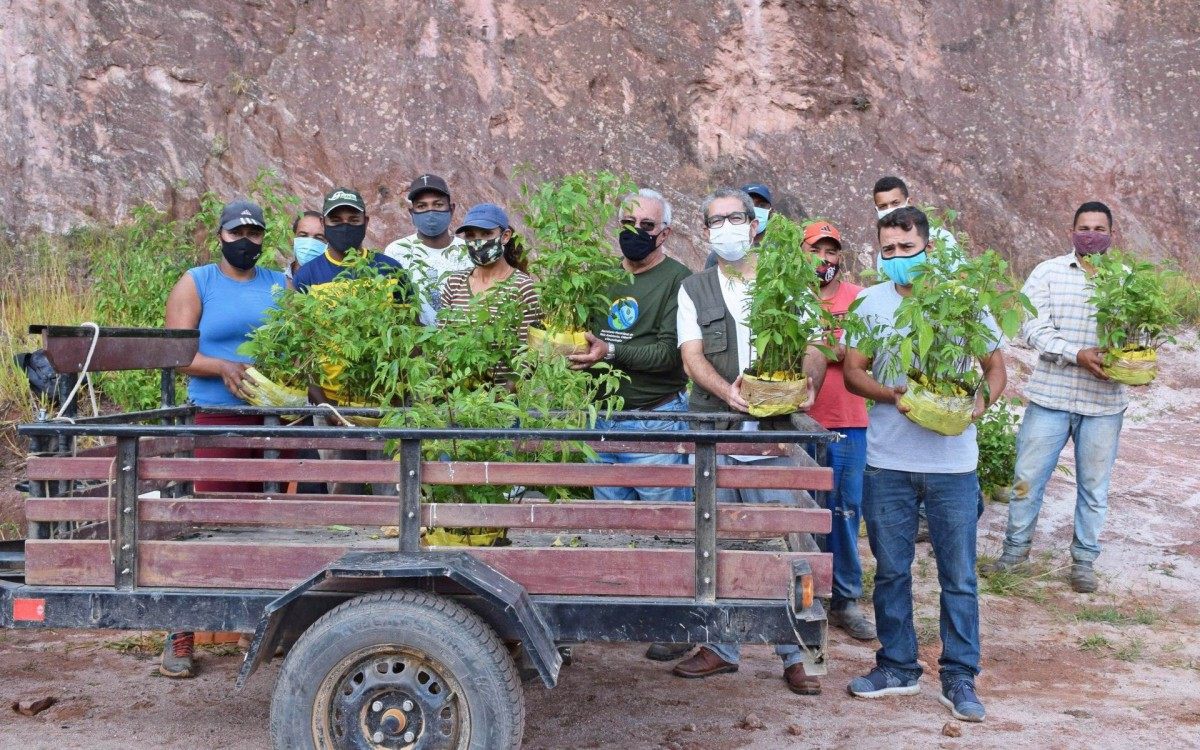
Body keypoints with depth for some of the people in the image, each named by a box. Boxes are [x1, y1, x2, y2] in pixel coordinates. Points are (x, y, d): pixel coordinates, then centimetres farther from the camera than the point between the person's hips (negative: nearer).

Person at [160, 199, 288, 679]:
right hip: (217, 419, -3)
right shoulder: (196, 284, 6)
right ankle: (181, 636, 2)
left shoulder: (280, 284, 16)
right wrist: (223, 368, -17)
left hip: (277, 418, 3)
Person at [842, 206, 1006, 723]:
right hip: (887, 462, 1)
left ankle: (959, 680, 17)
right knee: (891, 571, 11)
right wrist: (892, 395, -16)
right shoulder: (870, 303, 4)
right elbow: (852, 372, 3)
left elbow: (995, 367, 8)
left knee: (959, 576, 4)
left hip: (953, 463, -1)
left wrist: (982, 399, -13)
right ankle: (897, 668, 26)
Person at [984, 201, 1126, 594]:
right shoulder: (1048, 272, 0)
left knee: (1094, 486, 11)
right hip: (1051, 394, -1)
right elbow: (1032, 328, -9)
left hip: (1104, 400, 1)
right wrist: (1078, 355, -21)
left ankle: (1084, 560, 26)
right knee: (1029, 476, 6)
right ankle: (1016, 547, 24)